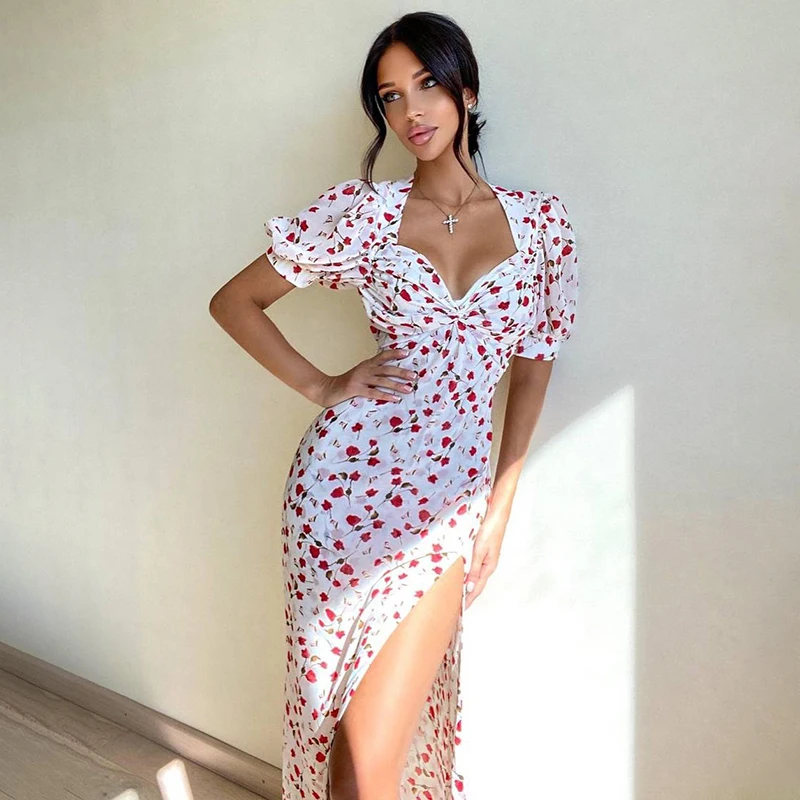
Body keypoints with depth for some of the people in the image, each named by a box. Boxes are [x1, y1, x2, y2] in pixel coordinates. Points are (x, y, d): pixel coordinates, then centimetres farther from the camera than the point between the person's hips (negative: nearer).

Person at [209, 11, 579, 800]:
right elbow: (233, 301, 9)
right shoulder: (363, 211, 2)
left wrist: (500, 507, 9)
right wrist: (323, 388, -2)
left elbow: (531, 369, 12)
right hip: (346, 476, 0)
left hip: (450, 499, 1)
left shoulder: (541, 221, 6)